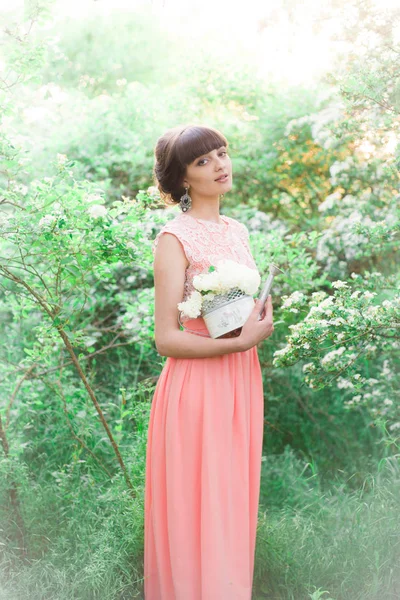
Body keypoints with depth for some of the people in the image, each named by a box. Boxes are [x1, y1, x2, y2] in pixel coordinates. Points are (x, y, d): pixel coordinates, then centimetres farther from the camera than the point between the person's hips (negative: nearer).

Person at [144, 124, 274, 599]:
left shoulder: (237, 230, 11)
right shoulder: (175, 237, -11)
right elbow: (166, 339, -15)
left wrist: (263, 317, -1)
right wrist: (240, 342, -21)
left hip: (242, 381, 7)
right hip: (198, 385, -7)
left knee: (234, 505, 15)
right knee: (197, 511, 2)